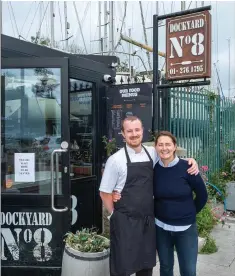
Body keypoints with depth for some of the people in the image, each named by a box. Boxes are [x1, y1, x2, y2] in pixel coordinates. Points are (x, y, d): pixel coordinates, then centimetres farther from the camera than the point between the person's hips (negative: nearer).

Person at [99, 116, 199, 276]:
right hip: (125, 222, -4)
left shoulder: (152, 153, 1)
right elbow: (105, 192, -5)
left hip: (148, 220, 4)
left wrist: (190, 161, -2)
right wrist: (115, 215, -1)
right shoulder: (116, 159, -11)